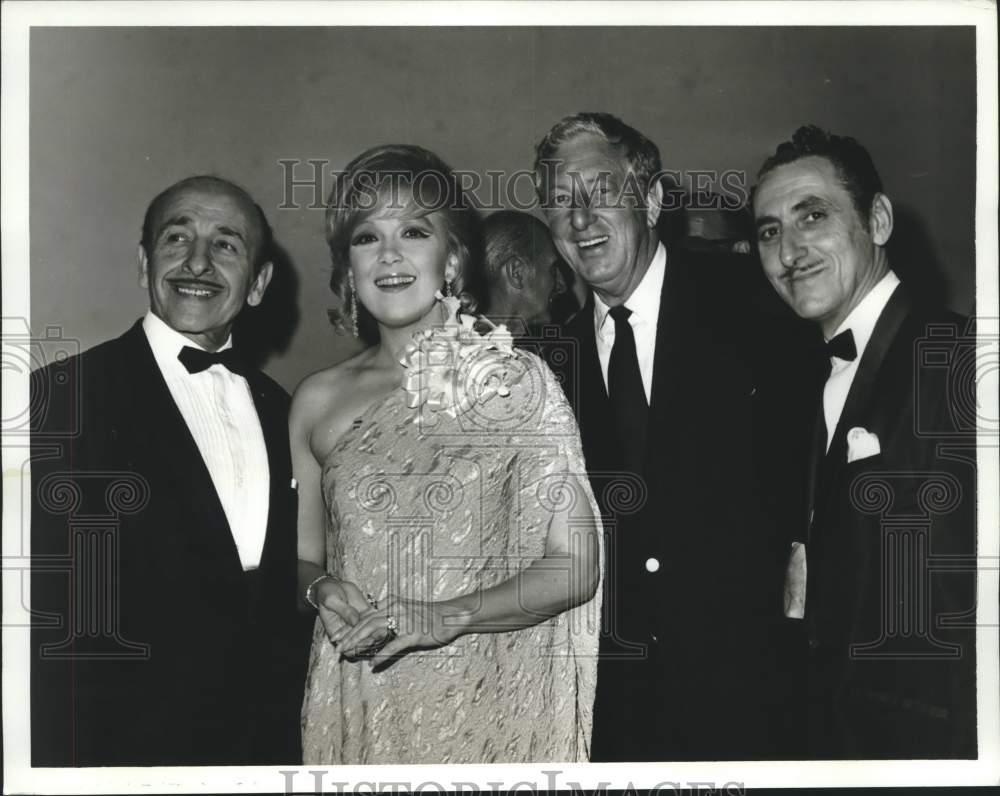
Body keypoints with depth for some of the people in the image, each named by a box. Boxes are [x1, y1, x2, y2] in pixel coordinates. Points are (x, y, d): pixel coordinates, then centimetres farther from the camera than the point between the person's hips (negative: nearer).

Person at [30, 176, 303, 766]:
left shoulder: (280, 410, 7)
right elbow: (47, 620, -13)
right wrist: (64, 768, -16)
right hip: (131, 749, -5)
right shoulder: (65, 398, -12)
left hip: (271, 741, 5)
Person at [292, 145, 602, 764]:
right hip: (359, 710, 2)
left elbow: (575, 567, -7)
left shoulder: (515, 381, -4)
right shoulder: (319, 400, 4)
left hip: (490, 705, -2)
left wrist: (447, 615, -19)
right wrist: (322, 589, -8)